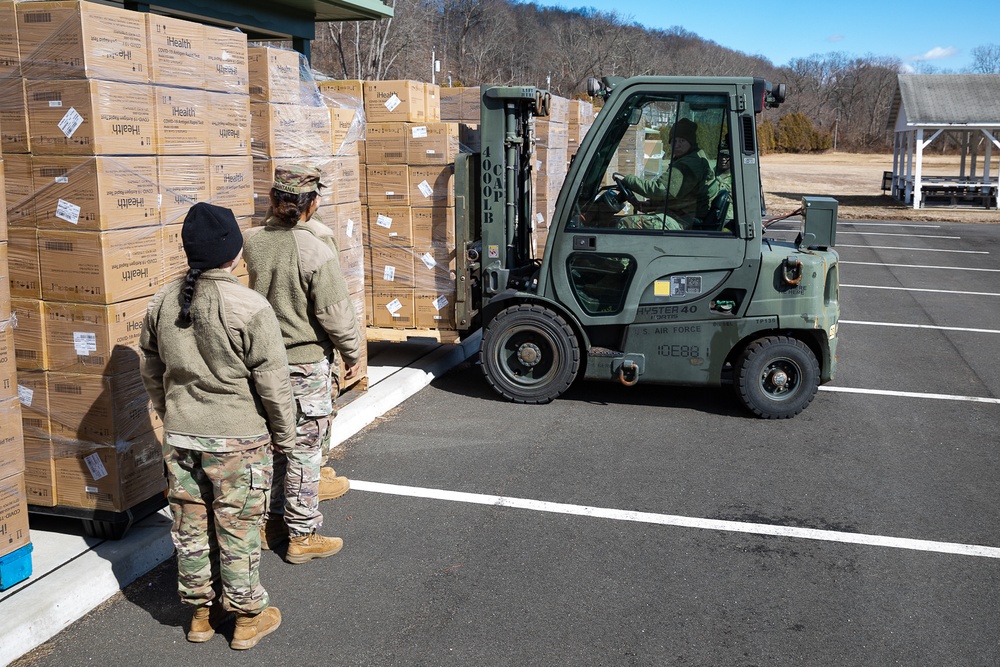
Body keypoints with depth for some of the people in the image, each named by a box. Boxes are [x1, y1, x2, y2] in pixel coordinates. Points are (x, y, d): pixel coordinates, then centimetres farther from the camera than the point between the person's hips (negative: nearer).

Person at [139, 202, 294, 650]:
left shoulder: (161, 303, -1)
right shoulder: (250, 308, -19)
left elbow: (151, 372, 10)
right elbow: (272, 382, -15)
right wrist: (284, 433, -1)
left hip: (179, 438, 5)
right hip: (237, 440, -5)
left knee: (190, 525, 16)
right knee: (238, 528, 8)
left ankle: (201, 612, 33)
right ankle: (248, 618, 23)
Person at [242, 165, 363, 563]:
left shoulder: (253, 242, -4)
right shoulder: (316, 251, -22)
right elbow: (335, 314, -18)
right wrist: (352, 353, -1)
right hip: (307, 364, -6)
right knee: (305, 449, 4)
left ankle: (271, 520, 32)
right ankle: (302, 535, 15)